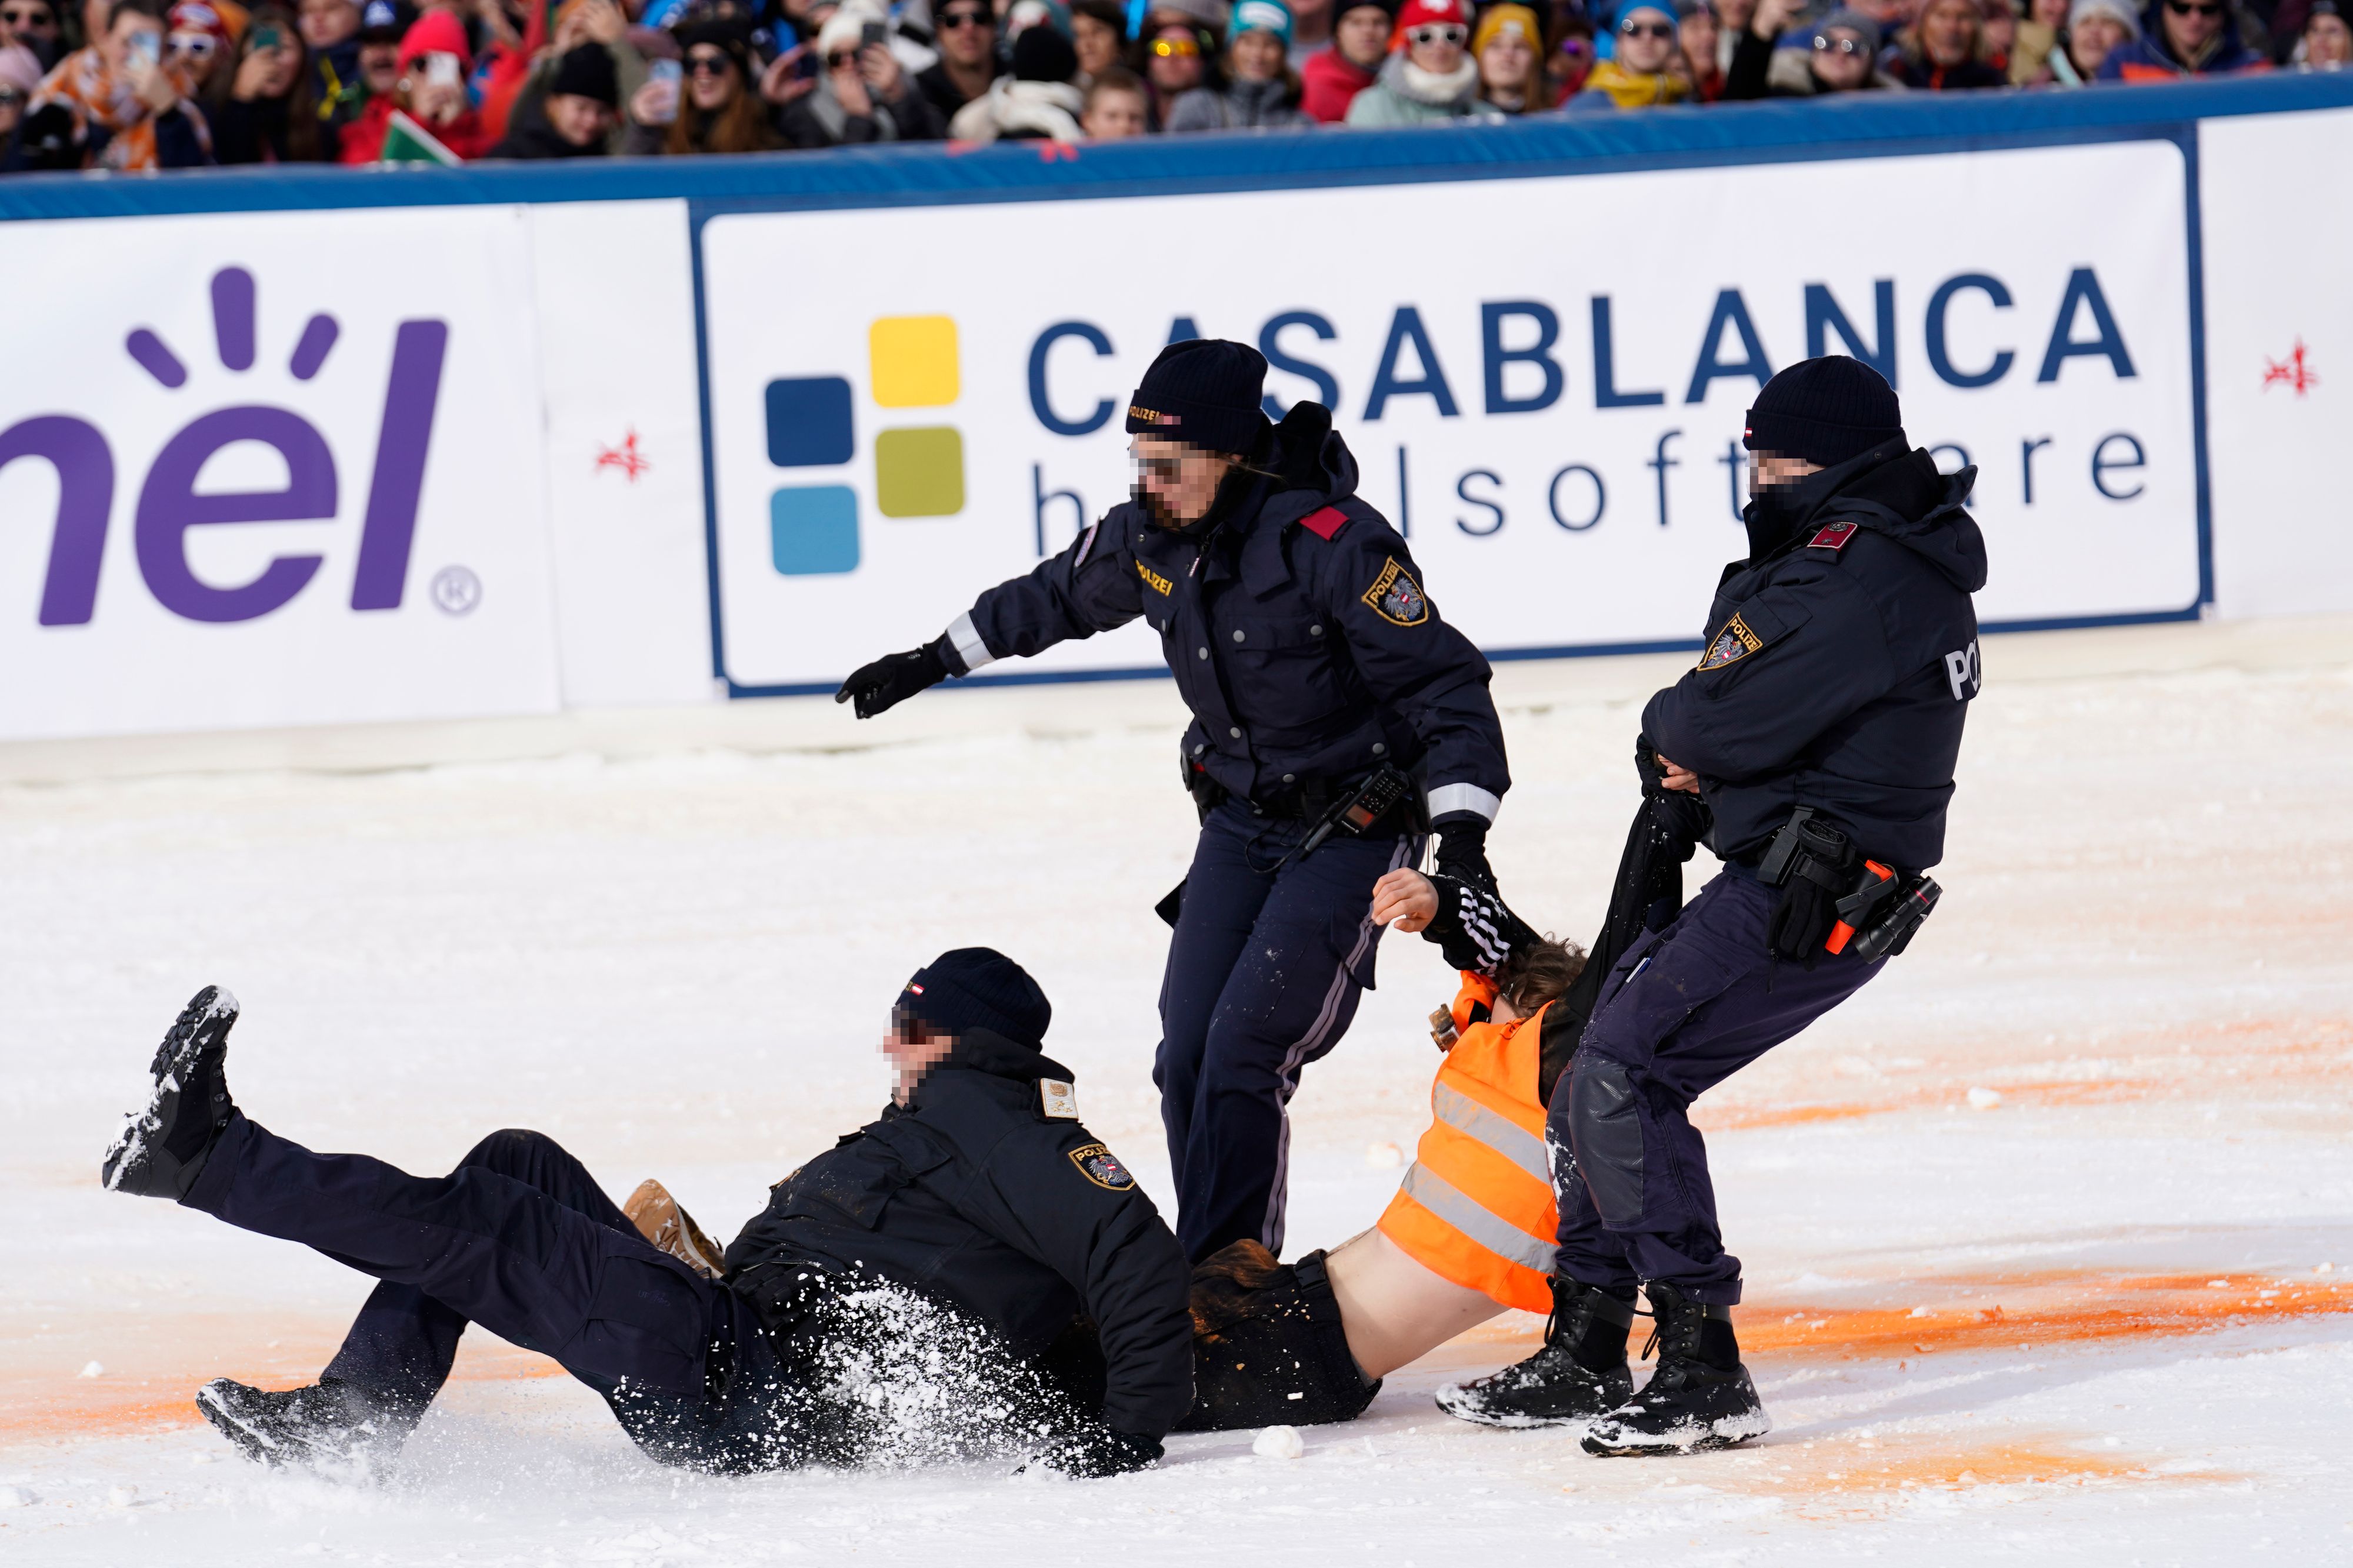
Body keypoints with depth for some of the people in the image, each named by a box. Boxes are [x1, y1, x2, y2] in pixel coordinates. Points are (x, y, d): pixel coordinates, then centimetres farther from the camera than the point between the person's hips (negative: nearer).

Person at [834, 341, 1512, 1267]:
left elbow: (1443, 685, -21)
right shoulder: (1148, 537, -4)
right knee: (1187, 1059, -2)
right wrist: (933, 662, 26)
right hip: (1239, 817, 7)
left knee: (1242, 1058, -18)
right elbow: (1056, 599, 19)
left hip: (1353, 829, -7)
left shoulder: (1333, 542, -25)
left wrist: (1461, 835, -30)